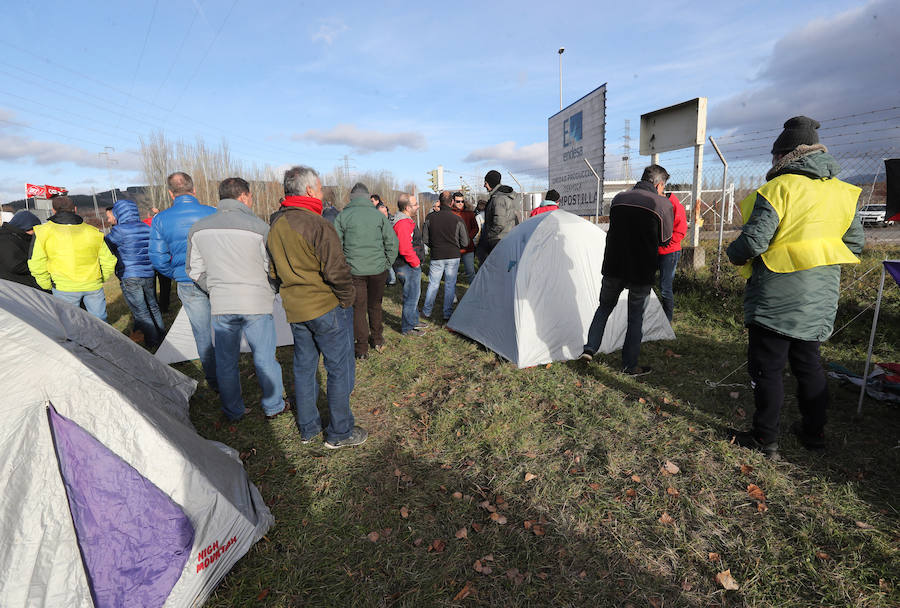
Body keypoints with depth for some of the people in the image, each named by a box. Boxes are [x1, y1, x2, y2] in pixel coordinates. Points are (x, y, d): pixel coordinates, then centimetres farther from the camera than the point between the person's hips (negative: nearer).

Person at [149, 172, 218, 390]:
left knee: (202, 333, 11)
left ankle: (213, 381, 21)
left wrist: (176, 274, 16)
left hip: (188, 285, 1)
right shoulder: (213, 213, -7)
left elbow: (158, 258, -1)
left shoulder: (160, 219, -3)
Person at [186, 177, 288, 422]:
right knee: (265, 358, 11)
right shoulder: (258, 227, -12)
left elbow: (194, 270, 8)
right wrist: (270, 291, 12)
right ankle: (273, 406, 26)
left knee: (225, 361, 15)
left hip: (220, 305, 4)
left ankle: (232, 411, 30)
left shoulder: (199, 228, 2)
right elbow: (274, 269, -6)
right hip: (256, 303, -3)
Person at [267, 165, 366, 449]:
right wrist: (346, 299, -7)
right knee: (339, 368, 5)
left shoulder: (275, 225, 7)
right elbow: (337, 271, -22)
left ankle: (307, 428, 32)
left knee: (304, 366, 17)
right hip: (327, 308, -8)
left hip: (294, 310, 8)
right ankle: (339, 433, 17)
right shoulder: (317, 224, -19)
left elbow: (273, 270, 15)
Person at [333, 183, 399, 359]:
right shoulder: (379, 215, 1)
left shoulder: (343, 216, -2)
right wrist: (387, 263, 8)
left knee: (358, 308, 7)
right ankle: (377, 340, 31)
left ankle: (361, 348, 12)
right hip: (378, 269, 2)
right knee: (375, 305, 18)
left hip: (354, 270, -1)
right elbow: (392, 242, -1)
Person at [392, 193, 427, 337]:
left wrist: (417, 262, 19)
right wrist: (416, 263, -16)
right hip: (408, 267, -11)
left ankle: (413, 321, 38)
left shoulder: (406, 220, 14)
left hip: (411, 266, 11)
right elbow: (405, 249, -29)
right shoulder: (403, 223, -22)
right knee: (411, 297, 0)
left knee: (414, 294, 22)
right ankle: (407, 329, 13)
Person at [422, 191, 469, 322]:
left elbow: (425, 239, 1)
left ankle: (426, 311, 22)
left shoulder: (430, 218, -5)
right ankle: (447, 313, 16)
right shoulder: (458, 220, -8)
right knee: (450, 284, 9)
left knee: (433, 284, 12)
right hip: (453, 257, -1)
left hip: (436, 257, 1)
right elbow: (465, 242, -2)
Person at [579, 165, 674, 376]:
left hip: (613, 268, 3)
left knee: (604, 307, 21)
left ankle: (589, 349, 14)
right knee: (636, 317, 10)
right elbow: (665, 239, 3)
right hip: (642, 272, -3)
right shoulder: (663, 204, -7)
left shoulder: (618, 199, 4)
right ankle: (630, 365, 18)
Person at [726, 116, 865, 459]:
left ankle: (765, 440, 13)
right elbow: (855, 243, 15)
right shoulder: (842, 192, 9)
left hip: (776, 300, -7)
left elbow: (753, 241, -21)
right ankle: (813, 432, 33)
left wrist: (734, 255, -1)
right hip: (820, 301, 8)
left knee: (766, 367, 3)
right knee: (808, 364, 20)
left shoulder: (778, 189, -15)